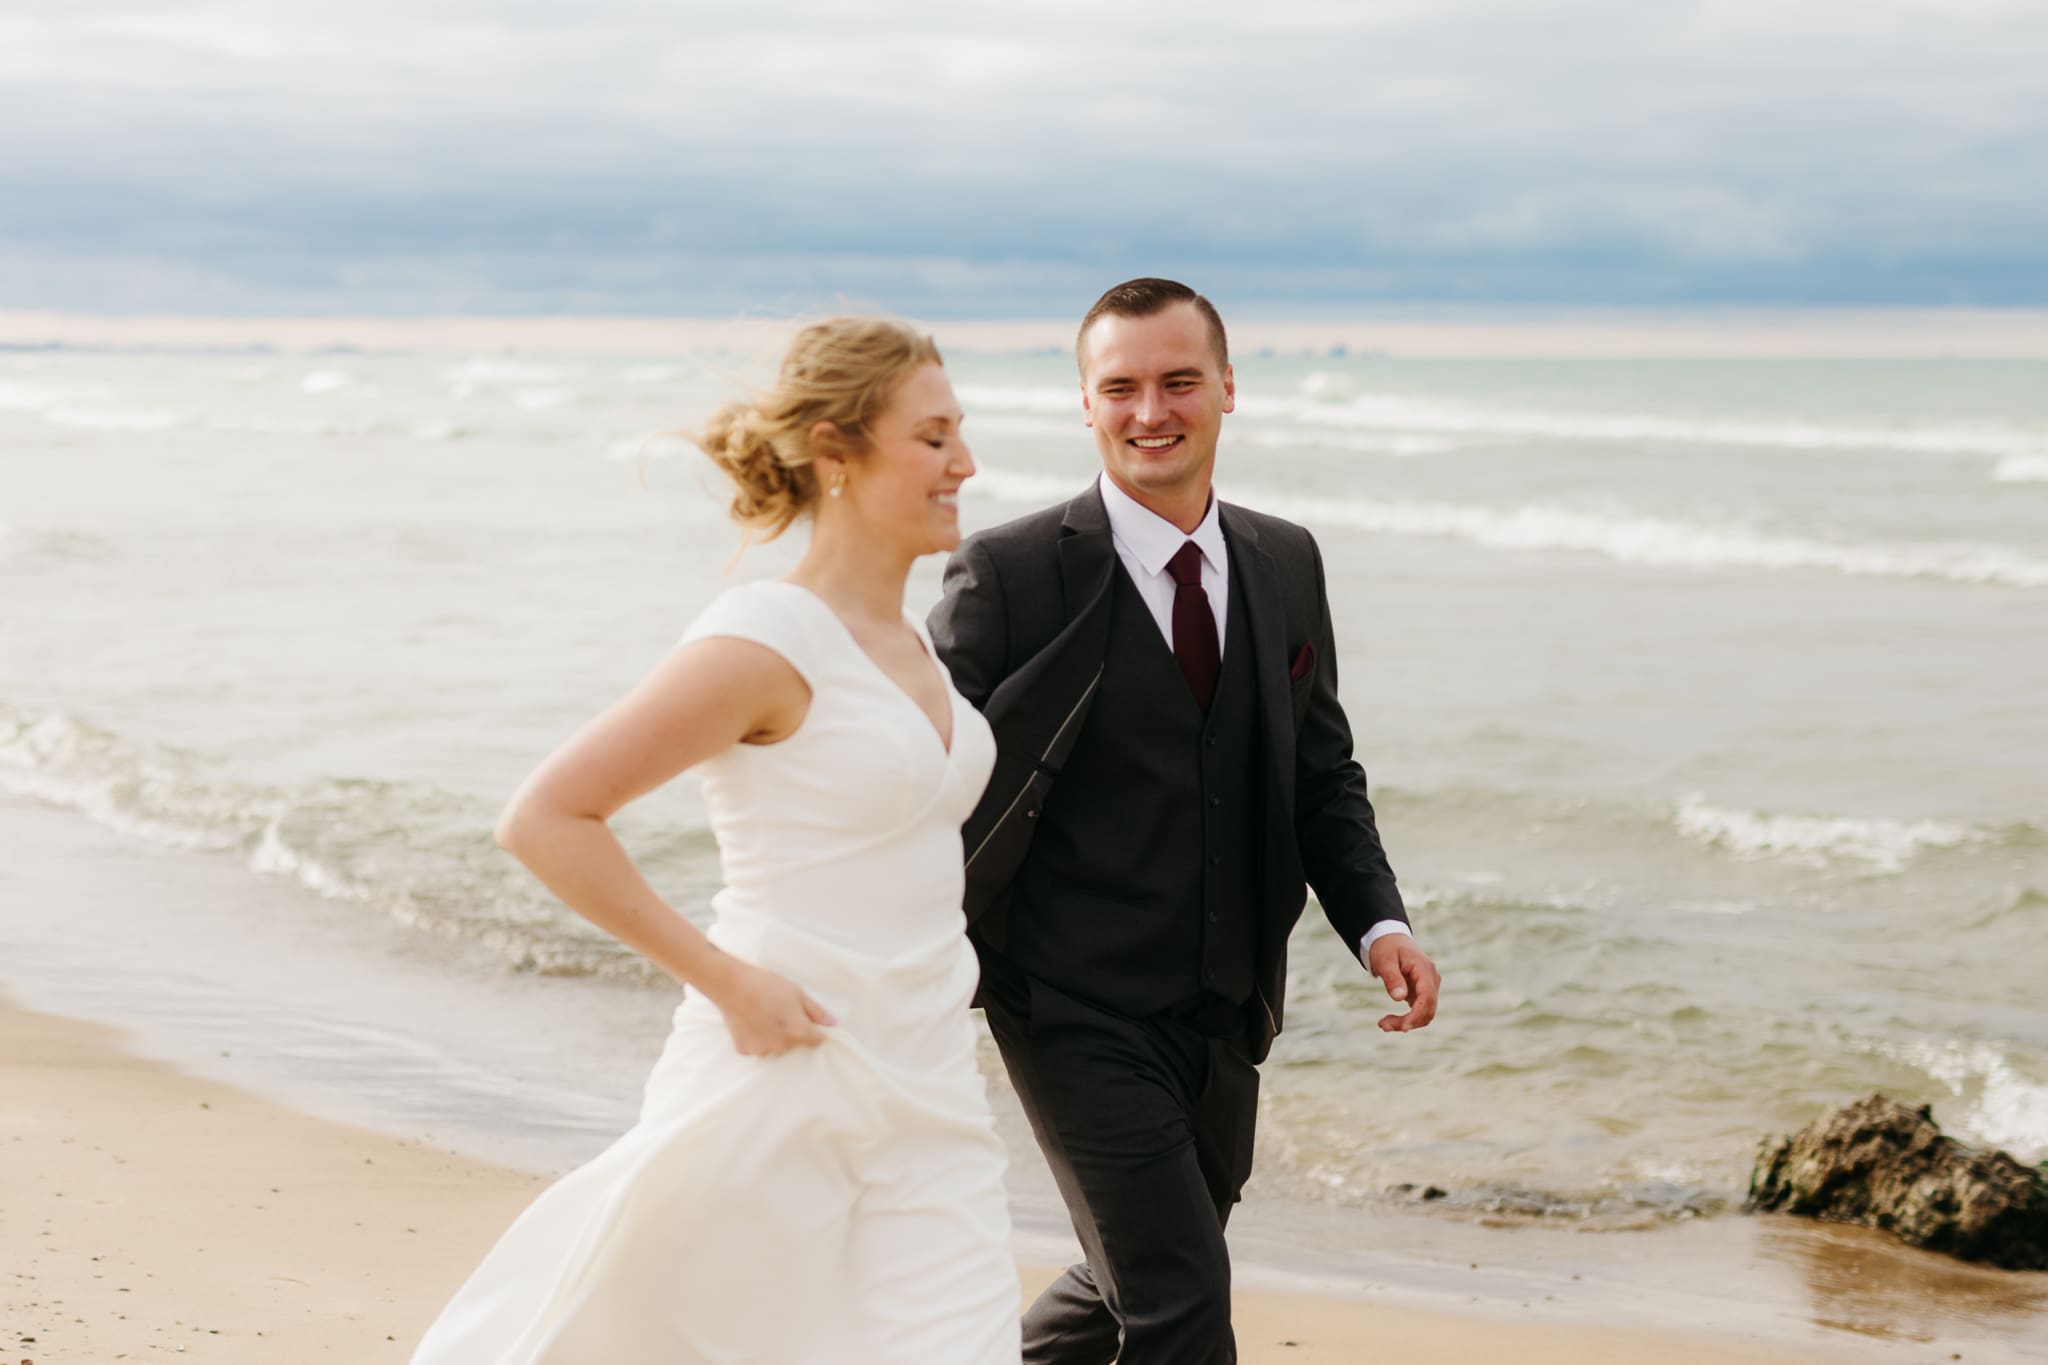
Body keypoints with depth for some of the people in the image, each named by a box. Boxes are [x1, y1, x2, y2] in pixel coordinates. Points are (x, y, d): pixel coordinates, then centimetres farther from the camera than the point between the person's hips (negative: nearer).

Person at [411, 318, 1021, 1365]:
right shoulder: (767, 640, -13)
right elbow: (545, 820, -16)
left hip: (926, 1103, 7)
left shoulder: (911, 643, 11)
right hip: (782, 1079, -7)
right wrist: (726, 982, -17)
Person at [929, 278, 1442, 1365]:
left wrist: (1377, 921, -3)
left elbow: (1321, 773, 13)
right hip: (1078, 1016, -6)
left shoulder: (1286, 565, 6)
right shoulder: (1009, 576, -11)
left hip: (1224, 1019, 6)